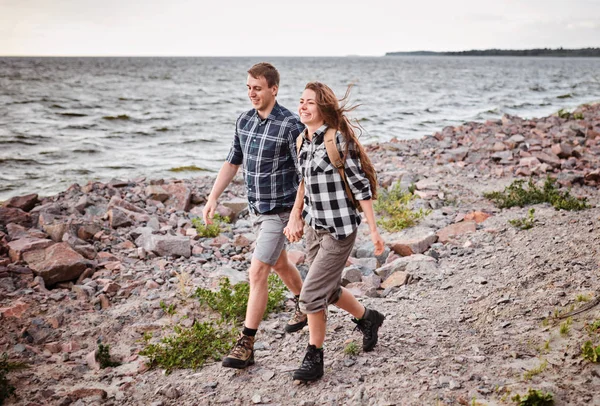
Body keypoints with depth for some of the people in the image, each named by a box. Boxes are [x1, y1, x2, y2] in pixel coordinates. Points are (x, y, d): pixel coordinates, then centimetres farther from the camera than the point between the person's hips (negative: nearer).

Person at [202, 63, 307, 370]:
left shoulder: (290, 125, -19)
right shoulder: (244, 121, 3)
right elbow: (232, 162, 11)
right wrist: (212, 198, 6)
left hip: (279, 210, -7)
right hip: (256, 207, 8)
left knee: (257, 272, -10)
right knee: (279, 263, 23)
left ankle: (246, 345, -3)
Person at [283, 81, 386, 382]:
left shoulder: (337, 139, -16)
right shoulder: (304, 140, 6)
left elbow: (360, 186, -14)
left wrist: (373, 230, -14)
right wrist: (295, 217, 13)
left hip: (339, 229, -8)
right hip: (314, 227, 8)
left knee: (312, 295, -7)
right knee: (329, 290, 19)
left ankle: (314, 358, 11)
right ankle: (368, 318, 44)